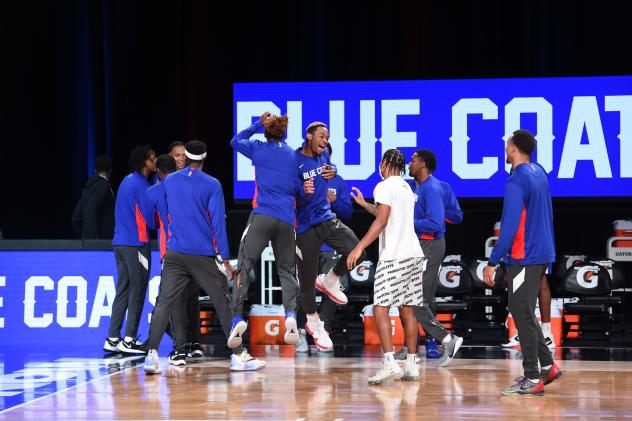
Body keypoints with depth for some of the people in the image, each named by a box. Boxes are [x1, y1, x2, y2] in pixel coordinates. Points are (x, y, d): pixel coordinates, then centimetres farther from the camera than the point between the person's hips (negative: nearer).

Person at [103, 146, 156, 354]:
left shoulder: (127, 181, 16)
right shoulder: (141, 184, -12)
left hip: (119, 242, 9)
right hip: (136, 243, -9)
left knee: (122, 291, 10)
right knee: (137, 292, -3)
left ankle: (112, 339, 9)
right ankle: (129, 340, -4)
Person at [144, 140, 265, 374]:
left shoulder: (169, 181, 8)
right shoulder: (212, 185, -4)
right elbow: (218, 222, -6)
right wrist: (225, 257, -2)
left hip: (174, 255, 3)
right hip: (203, 256, -3)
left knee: (163, 304, -1)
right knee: (223, 304, 5)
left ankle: (151, 354, -14)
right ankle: (238, 355, 7)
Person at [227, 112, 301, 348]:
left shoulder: (259, 149, 6)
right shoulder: (292, 155, 14)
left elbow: (236, 141, 24)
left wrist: (258, 124, 27)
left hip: (262, 215, -3)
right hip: (287, 220, 3)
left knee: (245, 265, -4)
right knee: (286, 269, 10)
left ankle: (238, 317, -19)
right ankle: (291, 313, -14)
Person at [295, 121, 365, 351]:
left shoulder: (324, 154, 5)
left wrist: (332, 172, 4)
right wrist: (303, 191, -39)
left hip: (327, 218, 6)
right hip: (306, 226, -6)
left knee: (357, 252, -14)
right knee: (307, 279, 3)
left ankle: (329, 281, 15)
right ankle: (313, 322, 27)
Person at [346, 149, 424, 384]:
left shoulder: (384, 187, -7)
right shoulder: (406, 188, 19)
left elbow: (381, 221, -17)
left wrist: (359, 247, -18)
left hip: (394, 256, -8)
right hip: (414, 254, 8)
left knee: (380, 308, -9)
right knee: (407, 310, 9)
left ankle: (390, 363, -19)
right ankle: (411, 365, 9)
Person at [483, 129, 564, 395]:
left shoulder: (516, 182, -18)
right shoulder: (540, 173, 10)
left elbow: (509, 226, -22)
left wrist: (493, 262, -19)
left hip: (523, 257, -9)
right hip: (542, 254, 9)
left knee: (523, 316, -3)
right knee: (524, 313, 18)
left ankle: (532, 379, -1)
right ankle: (547, 366, 18)